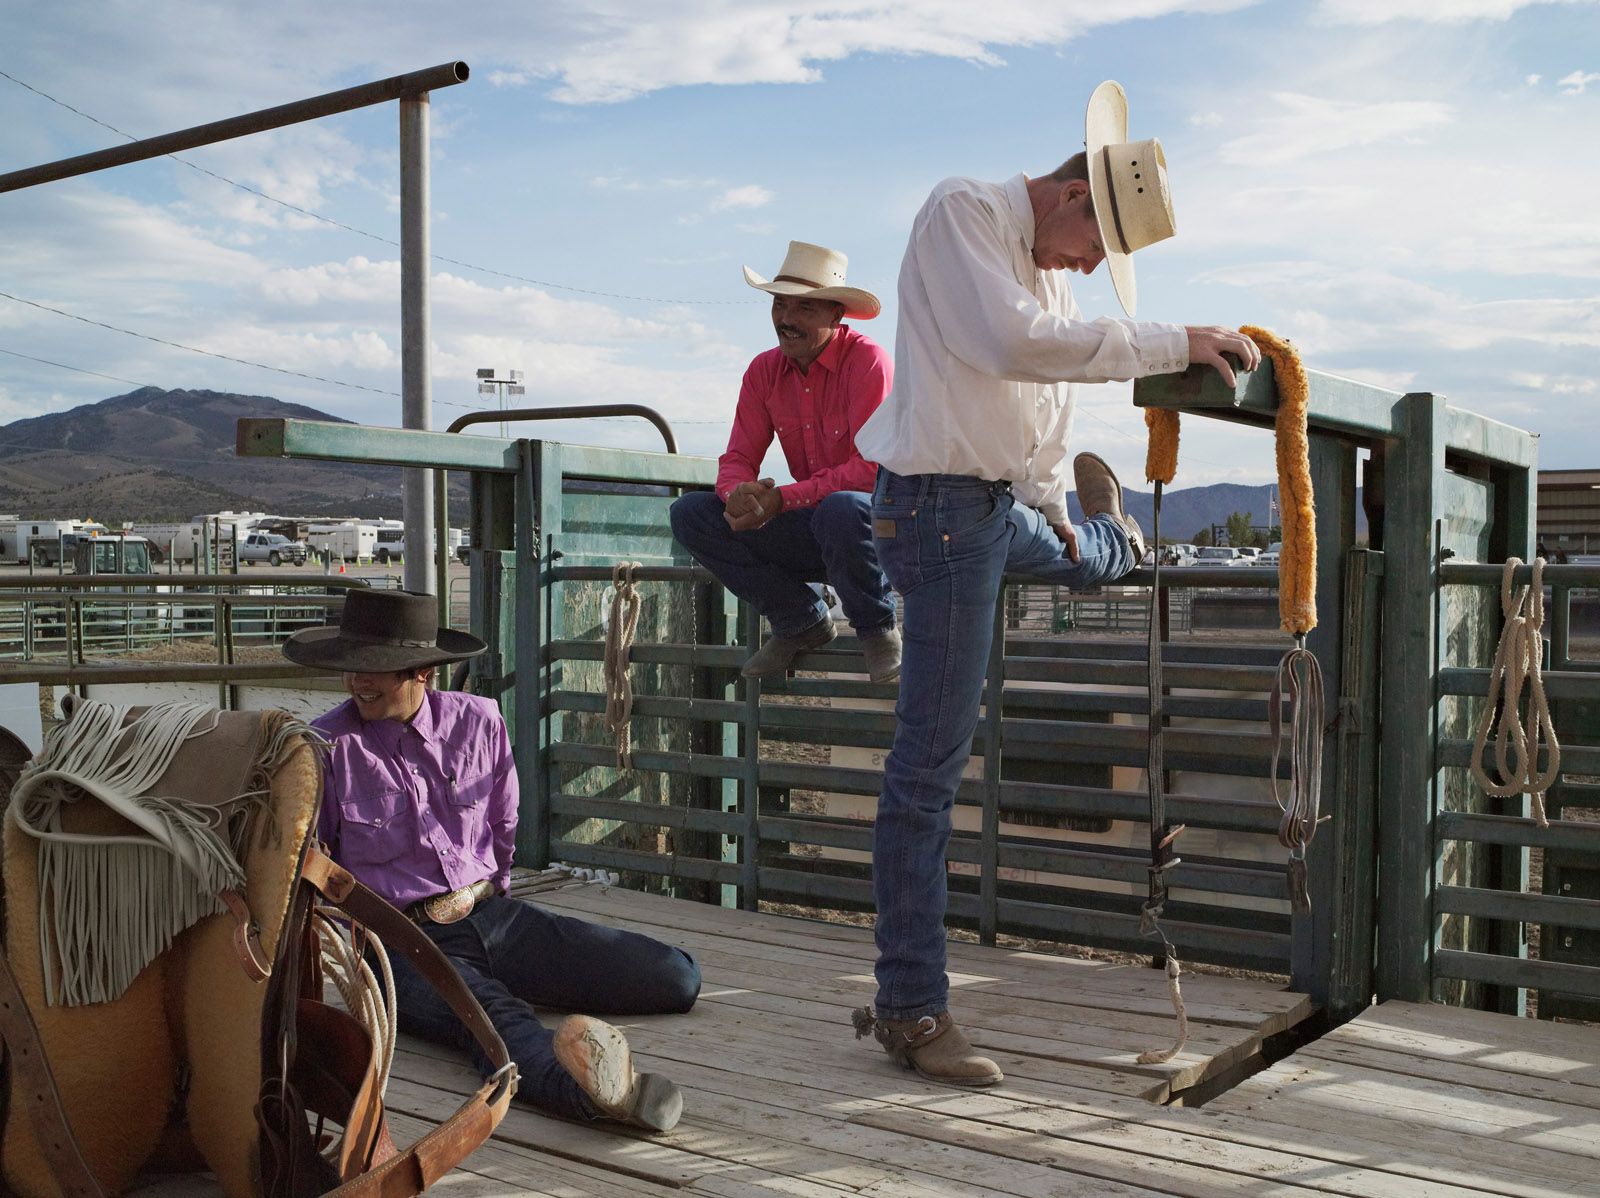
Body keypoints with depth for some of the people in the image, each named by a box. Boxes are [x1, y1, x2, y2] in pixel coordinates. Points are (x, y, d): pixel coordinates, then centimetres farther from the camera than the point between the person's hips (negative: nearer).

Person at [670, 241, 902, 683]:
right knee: (691, 514, -8)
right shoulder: (765, 370, 3)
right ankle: (801, 621, 2)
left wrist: (780, 500, -28)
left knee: (842, 509, -41)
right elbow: (738, 459, 1)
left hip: (874, 519, -6)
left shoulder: (867, 361, -16)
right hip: (808, 527, 6)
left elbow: (871, 469, -23)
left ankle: (877, 628, -10)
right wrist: (740, 494, -26)